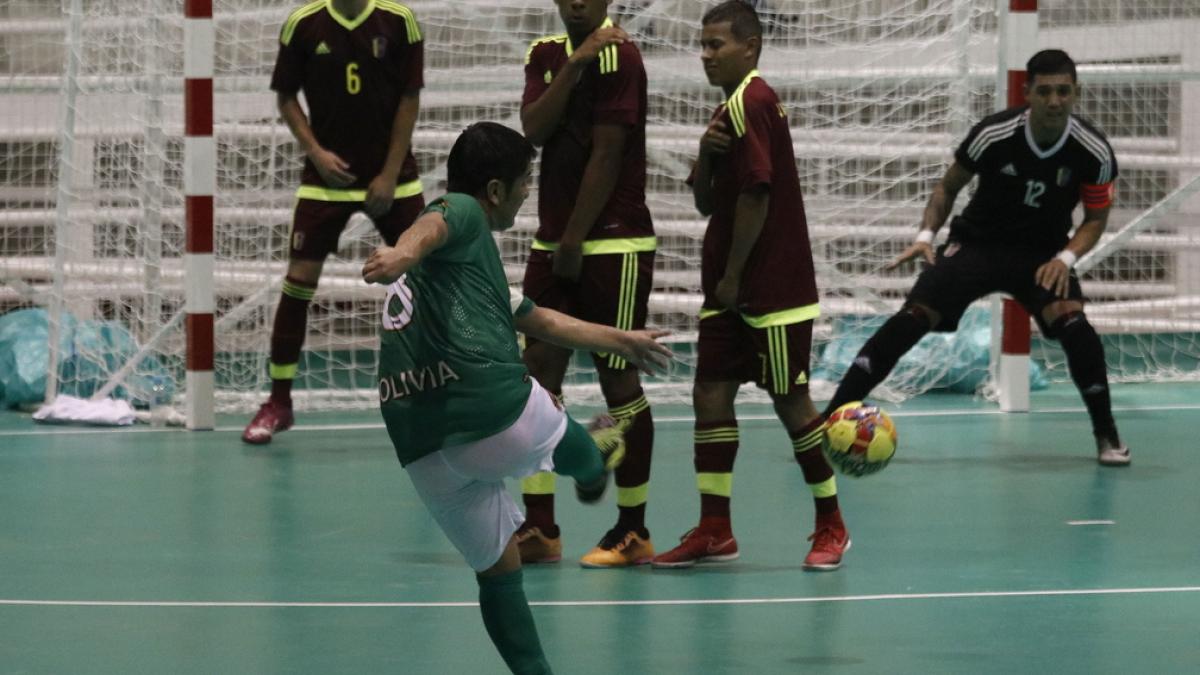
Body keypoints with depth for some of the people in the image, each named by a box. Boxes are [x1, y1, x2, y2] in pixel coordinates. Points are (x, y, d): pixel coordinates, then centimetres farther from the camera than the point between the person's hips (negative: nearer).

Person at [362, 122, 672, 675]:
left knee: (497, 567, 17)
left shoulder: (466, 258, 33)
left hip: (423, 449, 8)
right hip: (494, 408, -8)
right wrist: (404, 253, -47)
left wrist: (622, 341, 59)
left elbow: (538, 320, 47)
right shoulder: (463, 215, 4)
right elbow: (430, 226, -22)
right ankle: (593, 466, 57)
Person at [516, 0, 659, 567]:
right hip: (553, 242, 7)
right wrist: (573, 67, -16)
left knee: (617, 378, -1)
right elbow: (534, 129, -5)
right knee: (539, 367, 1)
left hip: (613, 244, -7)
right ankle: (539, 528, 3)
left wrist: (574, 241, -13)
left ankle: (633, 531, 6)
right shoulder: (546, 55, 11)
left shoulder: (616, 56, -10)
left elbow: (606, 155, -13)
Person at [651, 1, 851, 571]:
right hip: (731, 291, 9)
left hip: (771, 289, -9)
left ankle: (830, 525, 11)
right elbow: (706, 203, 15)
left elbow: (754, 196, -19)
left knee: (790, 400, -1)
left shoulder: (750, 103, -14)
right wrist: (706, 153, -5)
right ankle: (715, 530, 6)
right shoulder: (730, 110, 15)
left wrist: (733, 277, -13)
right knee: (711, 395, 4)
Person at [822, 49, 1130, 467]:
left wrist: (1066, 258, -19)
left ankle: (1106, 435, -7)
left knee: (1072, 322, -27)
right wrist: (927, 234, -15)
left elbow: (1095, 219, -2)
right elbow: (948, 187, 0)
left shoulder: (1093, 152, -16)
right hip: (976, 243, 0)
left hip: (1042, 255, 0)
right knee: (911, 318, -17)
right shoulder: (994, 135, -18)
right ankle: (830, 418, -11)